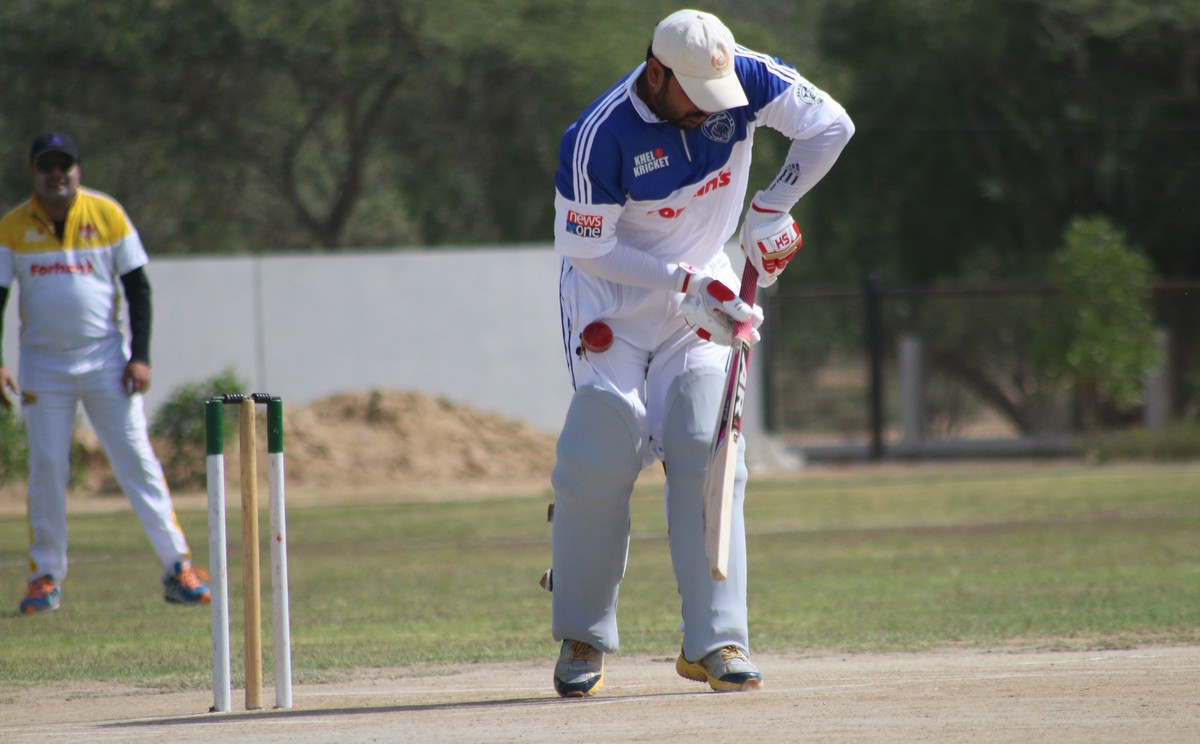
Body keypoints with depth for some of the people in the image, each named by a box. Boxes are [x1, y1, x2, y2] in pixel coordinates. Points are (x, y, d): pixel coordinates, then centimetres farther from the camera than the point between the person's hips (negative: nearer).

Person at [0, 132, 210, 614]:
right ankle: (45, 576, 9)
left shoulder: (107, 215, 0)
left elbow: (138, 288, 3)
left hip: (105, 359, -1)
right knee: (46, 471, 1)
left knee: (137, 461, -4)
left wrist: (140, 356, -5)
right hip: (43, 365, 1)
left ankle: (178, 566, -4)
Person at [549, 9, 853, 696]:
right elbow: (586, 247, -19)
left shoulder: (742, 79, -17)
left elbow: (831, 125, -11)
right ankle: (583, 639, 2)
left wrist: (771, 208, -17)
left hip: (701, 290, 3)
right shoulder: (600, 139, -26)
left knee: (706, 452, -10)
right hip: (612, 295, -3)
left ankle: (715, 640, -10)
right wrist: (682, 281, -24)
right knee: (601, 458, -13)